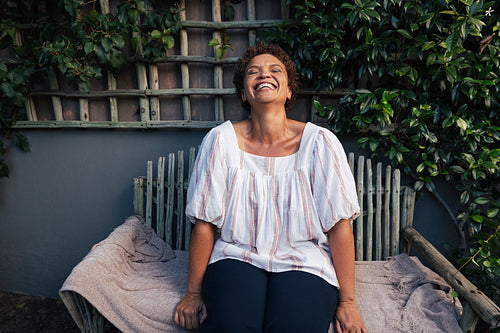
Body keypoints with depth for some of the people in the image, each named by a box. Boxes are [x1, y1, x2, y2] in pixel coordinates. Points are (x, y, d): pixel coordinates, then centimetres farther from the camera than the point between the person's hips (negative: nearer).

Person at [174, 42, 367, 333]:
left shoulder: (320, 142, -7)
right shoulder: (221, 140, -5)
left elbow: (339, 225, -5)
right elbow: (205, 223, -2)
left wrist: (347, 301, -3)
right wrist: (194, 293, 3)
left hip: (303, 258, 0)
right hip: (236, 255, 1)